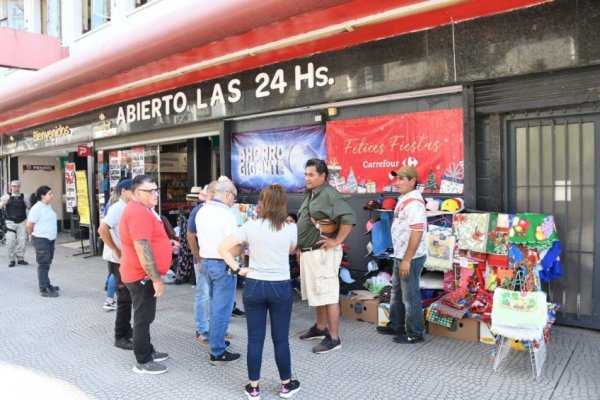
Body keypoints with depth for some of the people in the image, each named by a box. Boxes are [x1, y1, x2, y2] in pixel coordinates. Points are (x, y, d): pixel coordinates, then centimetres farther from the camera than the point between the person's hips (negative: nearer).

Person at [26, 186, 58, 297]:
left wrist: (52, 235, 17)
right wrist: (32, 236, 1)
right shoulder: (37, 208, -17)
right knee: (43, 264, -3)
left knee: (47, 264, 17)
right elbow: (29, 224, -14)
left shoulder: (48, 206, 9)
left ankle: (47, 285, 29)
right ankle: (44, 290, 3)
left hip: (50, 239, 8)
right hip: (41, 240, -8)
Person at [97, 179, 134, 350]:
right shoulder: (117, 208, -16)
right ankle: (120, 337, 9)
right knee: (125, 298, -2)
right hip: (119, 260, -8)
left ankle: (127, 330, 30)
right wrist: (117, 252, -22)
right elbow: (102, 229, -28)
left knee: (128, 297, 17)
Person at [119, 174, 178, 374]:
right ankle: (143, 362, 11)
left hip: (144, 274, 11)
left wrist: (168, 243, 10)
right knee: (143, 317, 0)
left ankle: (147, 351, 32)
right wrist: (156, 279, -25)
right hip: (142, 275, -11)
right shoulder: (138, 212, -22)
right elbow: (142, 249, -27)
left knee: (144, 316, 19)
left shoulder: (143, 209, 13)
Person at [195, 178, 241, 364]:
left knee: (215, 305, 23)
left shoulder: (202, 211, 6)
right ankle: (218, 352, 9)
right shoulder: (226, 214, -19)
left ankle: (215, 340, 36)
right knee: (222, 309, 1)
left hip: (206, 261, 9)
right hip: (222, 265, -9)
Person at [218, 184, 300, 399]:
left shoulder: (251, 227, -7)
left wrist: (238, 269, -4)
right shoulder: (291, 228, -6)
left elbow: (223, 248, -10)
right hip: (281, 287, 0)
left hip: (254, 286, 0)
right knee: (281, 339, 13)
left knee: (255, 338, 11)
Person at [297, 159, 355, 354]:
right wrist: (301, 247, 19)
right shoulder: (310, 194, 15)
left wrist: (336, 241, -20)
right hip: (308, 253, 10)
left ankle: (334, 338, 4)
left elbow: (348, 217, -26)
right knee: (317, 293, 20)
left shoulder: (329, 194, -16)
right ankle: (320, 328, 34)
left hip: (323, 253, -10)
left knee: (329, 295, -4)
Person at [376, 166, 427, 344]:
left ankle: (415, 333, 16)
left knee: (410, 296, 2)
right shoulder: (404, 199, 11)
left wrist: (407, 260, -25)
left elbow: (417, 233, -26)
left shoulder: (414, 203, -21)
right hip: (400, 256, 10)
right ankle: (396, 326, 35)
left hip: (411, 258, -10)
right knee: (397, 291, 20)